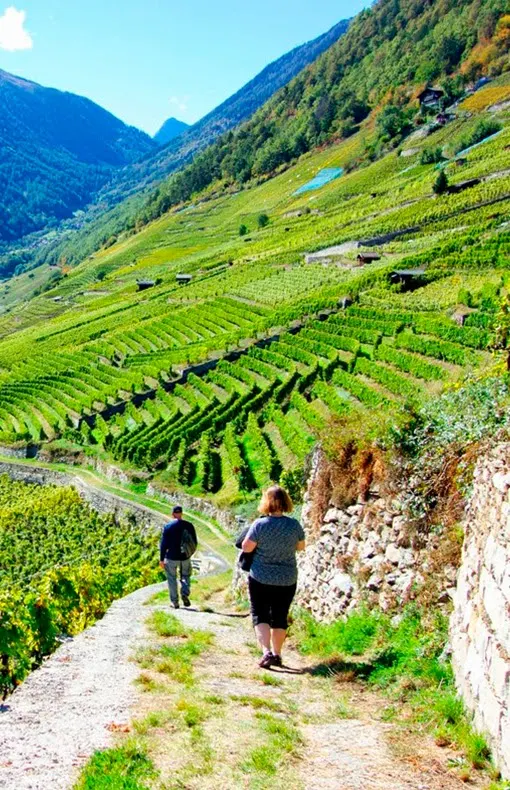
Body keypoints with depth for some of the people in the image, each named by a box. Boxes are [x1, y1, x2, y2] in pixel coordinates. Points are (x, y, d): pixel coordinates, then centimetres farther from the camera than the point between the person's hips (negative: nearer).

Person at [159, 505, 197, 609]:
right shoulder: (189, 525, -2)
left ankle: (175, 602, 12)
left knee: (172, 578, 13)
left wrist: (161, 559, 1)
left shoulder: (168, 527, -8)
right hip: (185, 557, 2)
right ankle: (185, 594, -2)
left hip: (172, 557, -2)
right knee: (185, 576, 21)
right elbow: (194, 542, 4)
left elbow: (163, 544, -7)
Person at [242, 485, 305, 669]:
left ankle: (266, 652, -12)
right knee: (280, 617, 14)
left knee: (260, 615, 5)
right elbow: (301, 547, 6)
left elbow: (246, 547, -10)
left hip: (260, 579, -3)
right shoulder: (294, 525, -7)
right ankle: (277, 654, 20)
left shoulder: (260, 524, -15)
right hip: (287, 580, 3)